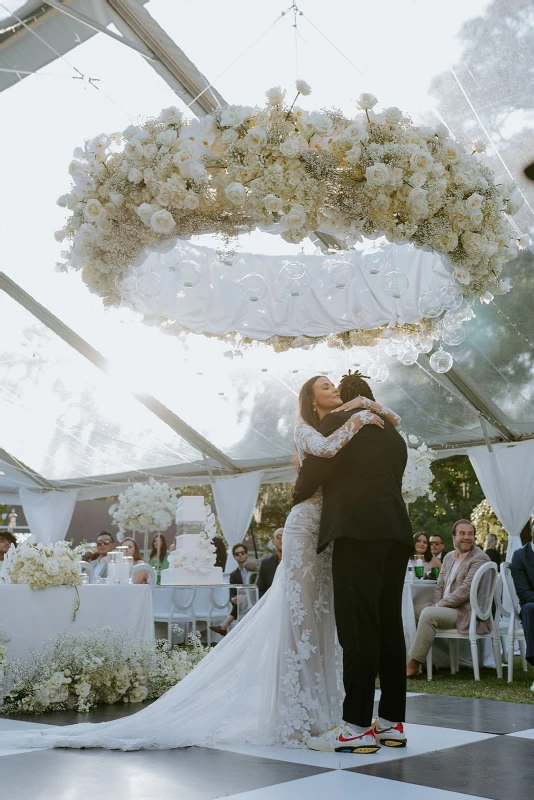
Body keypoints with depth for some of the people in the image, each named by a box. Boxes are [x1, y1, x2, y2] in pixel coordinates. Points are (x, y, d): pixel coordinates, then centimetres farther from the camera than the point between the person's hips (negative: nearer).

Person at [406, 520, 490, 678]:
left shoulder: (479, 558, -10)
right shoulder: (449, 557, 16)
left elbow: (465, 590, -18)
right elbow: (440, 586, 17)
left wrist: (438, 605, -16)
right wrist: (434, 605, -3)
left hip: (467, 613, -8)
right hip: (448, 610, 8)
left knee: (428, 614, -26)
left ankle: (413, 665, -19)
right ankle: (426, 661, 0)